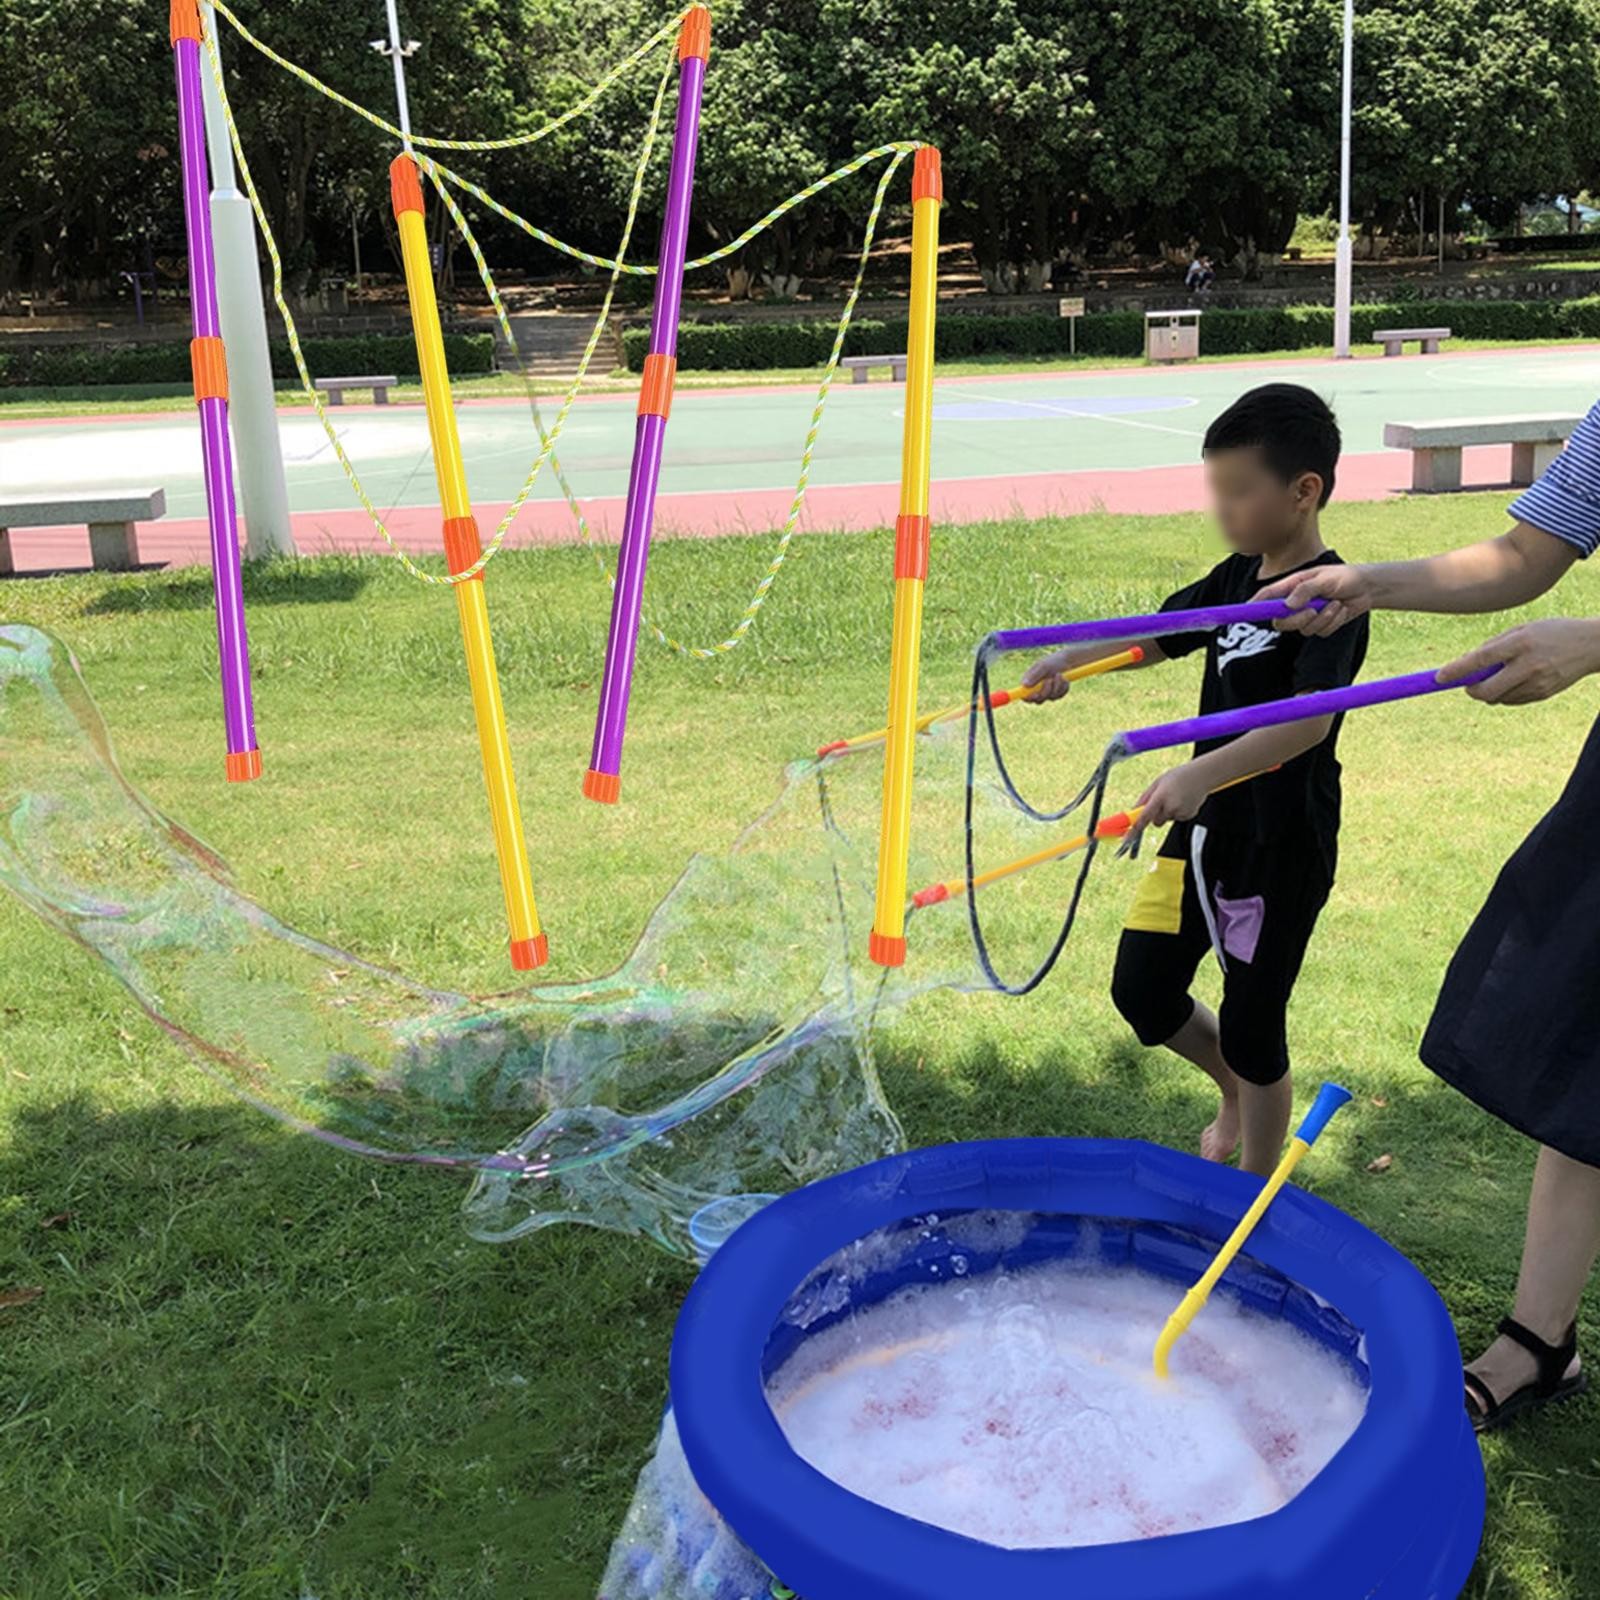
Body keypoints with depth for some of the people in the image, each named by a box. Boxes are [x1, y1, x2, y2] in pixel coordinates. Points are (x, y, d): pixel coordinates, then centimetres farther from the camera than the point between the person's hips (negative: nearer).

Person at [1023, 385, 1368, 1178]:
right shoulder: (1237, 577, 5)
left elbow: (1309, 718, -33)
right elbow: (1156, 636, 15)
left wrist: (1202, 772, -48)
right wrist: (1068, 660, -4)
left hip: (1281, 848, -7)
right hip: (1205, 827, 7)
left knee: (1251, 1028, 6)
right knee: (1142, 990, 12)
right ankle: (1235, 1092, 40)